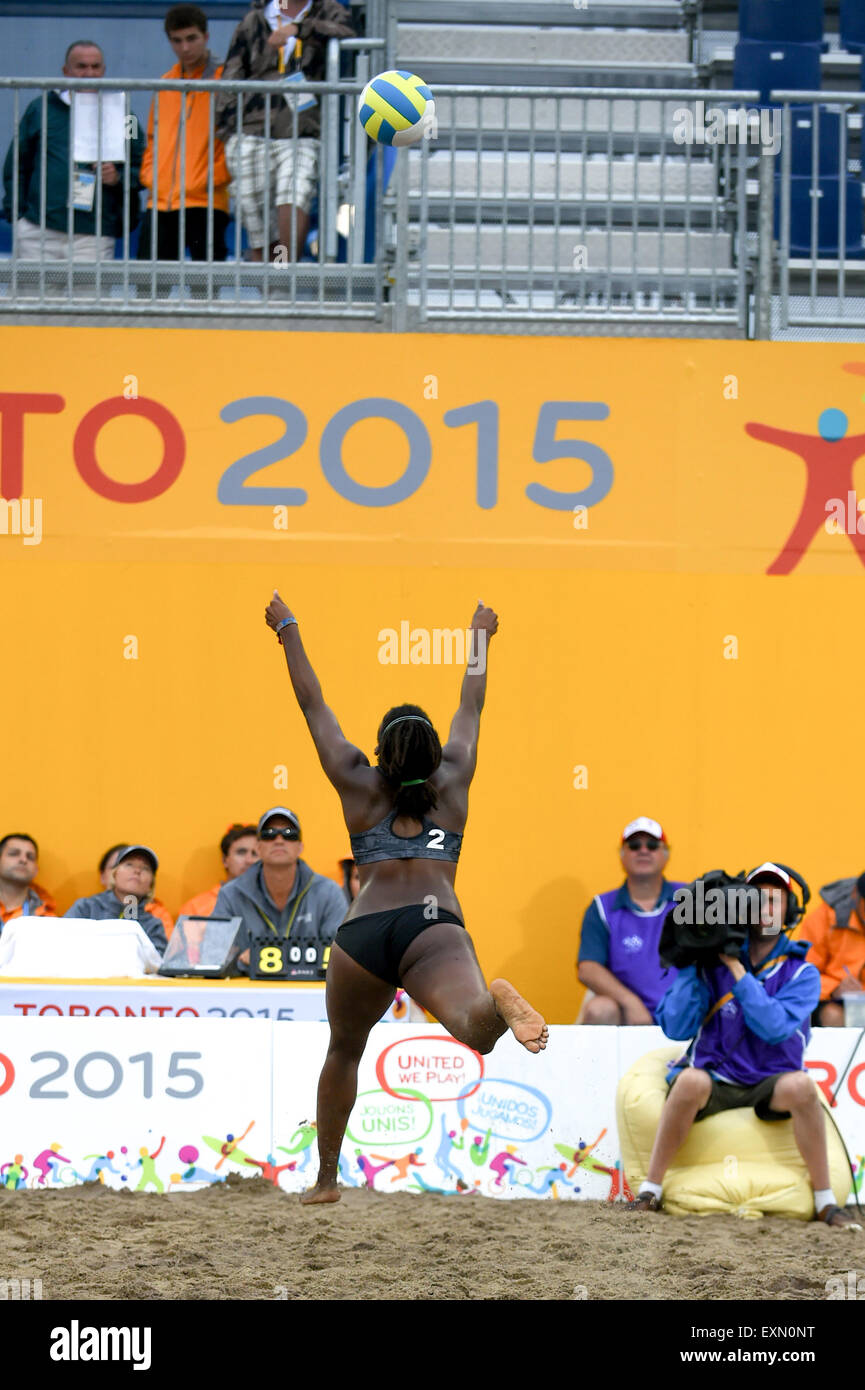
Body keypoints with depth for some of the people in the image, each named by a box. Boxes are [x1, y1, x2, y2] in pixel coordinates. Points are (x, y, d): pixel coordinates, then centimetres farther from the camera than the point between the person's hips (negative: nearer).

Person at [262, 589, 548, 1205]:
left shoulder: (359, 785, 20)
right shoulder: (454, 779, 20)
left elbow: (313, 704, 31)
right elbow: (472, 705, 37)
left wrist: (288, 629, 43)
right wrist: (480, 637, 53)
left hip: (362, 932, 2)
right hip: (435, 926, -2)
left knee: (344, 1051, 25)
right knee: (475, 1028, -29)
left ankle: (326, 1177, 29)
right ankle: (496, 1001, -65)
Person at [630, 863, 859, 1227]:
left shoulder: (801, 973, 0)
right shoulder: (711, 963, 1)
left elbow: (775, 1027, -19)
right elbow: (675, 1028, -8)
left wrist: (736, 969, -18)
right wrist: (690, 967, -14)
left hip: (770, 1087, 0)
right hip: (715, 1080, 0)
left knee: (800, 1085, -33)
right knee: (691, 1080, -35)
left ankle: (825, 1202, -21)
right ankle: (650, 1190, -23)